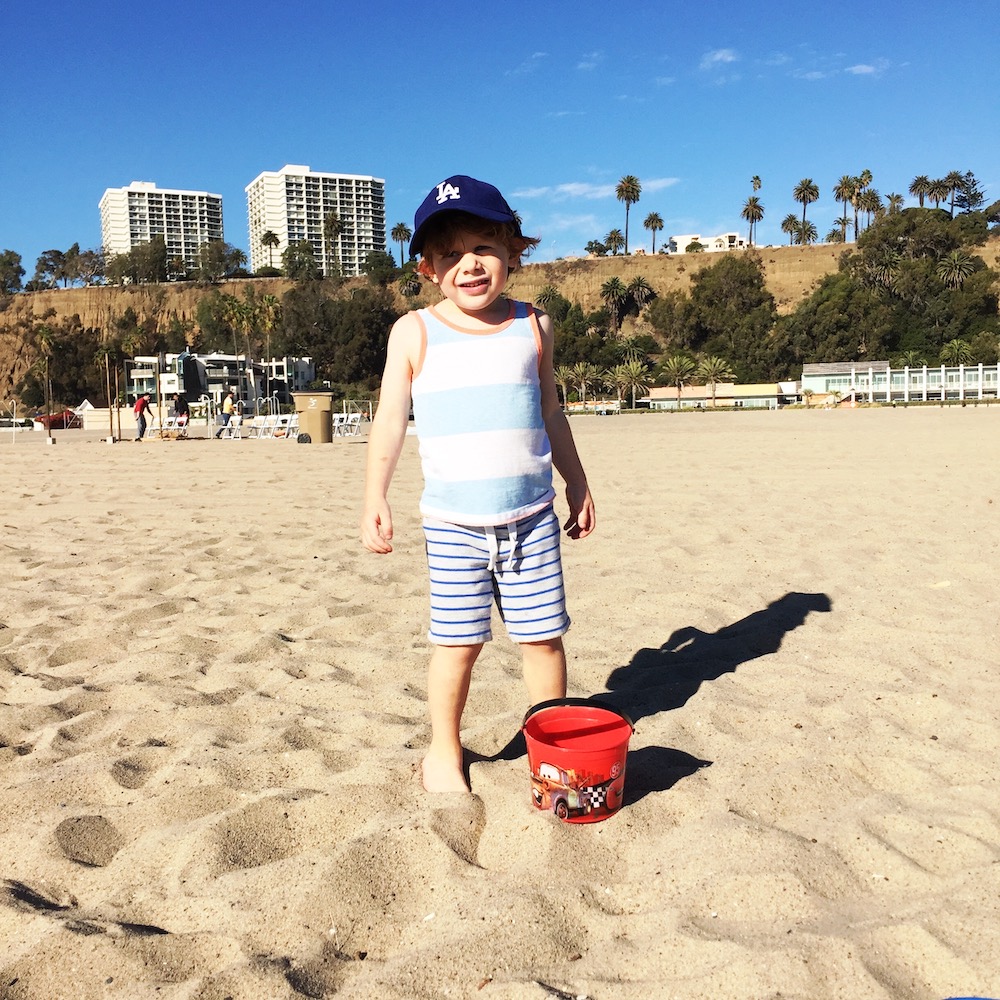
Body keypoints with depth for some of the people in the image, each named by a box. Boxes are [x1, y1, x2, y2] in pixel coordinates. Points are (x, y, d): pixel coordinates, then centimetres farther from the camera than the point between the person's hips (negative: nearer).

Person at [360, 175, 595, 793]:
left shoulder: (533, 327, 6)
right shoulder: (416, 333, -1)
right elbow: (390, 421, 0)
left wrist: (578, 485, 19)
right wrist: (376, 499, -7)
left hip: (532, 517, 2)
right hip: (453, 522, -2)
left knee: (544, 635, 7)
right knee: (459, 642, 4)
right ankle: (445, 750, 25)